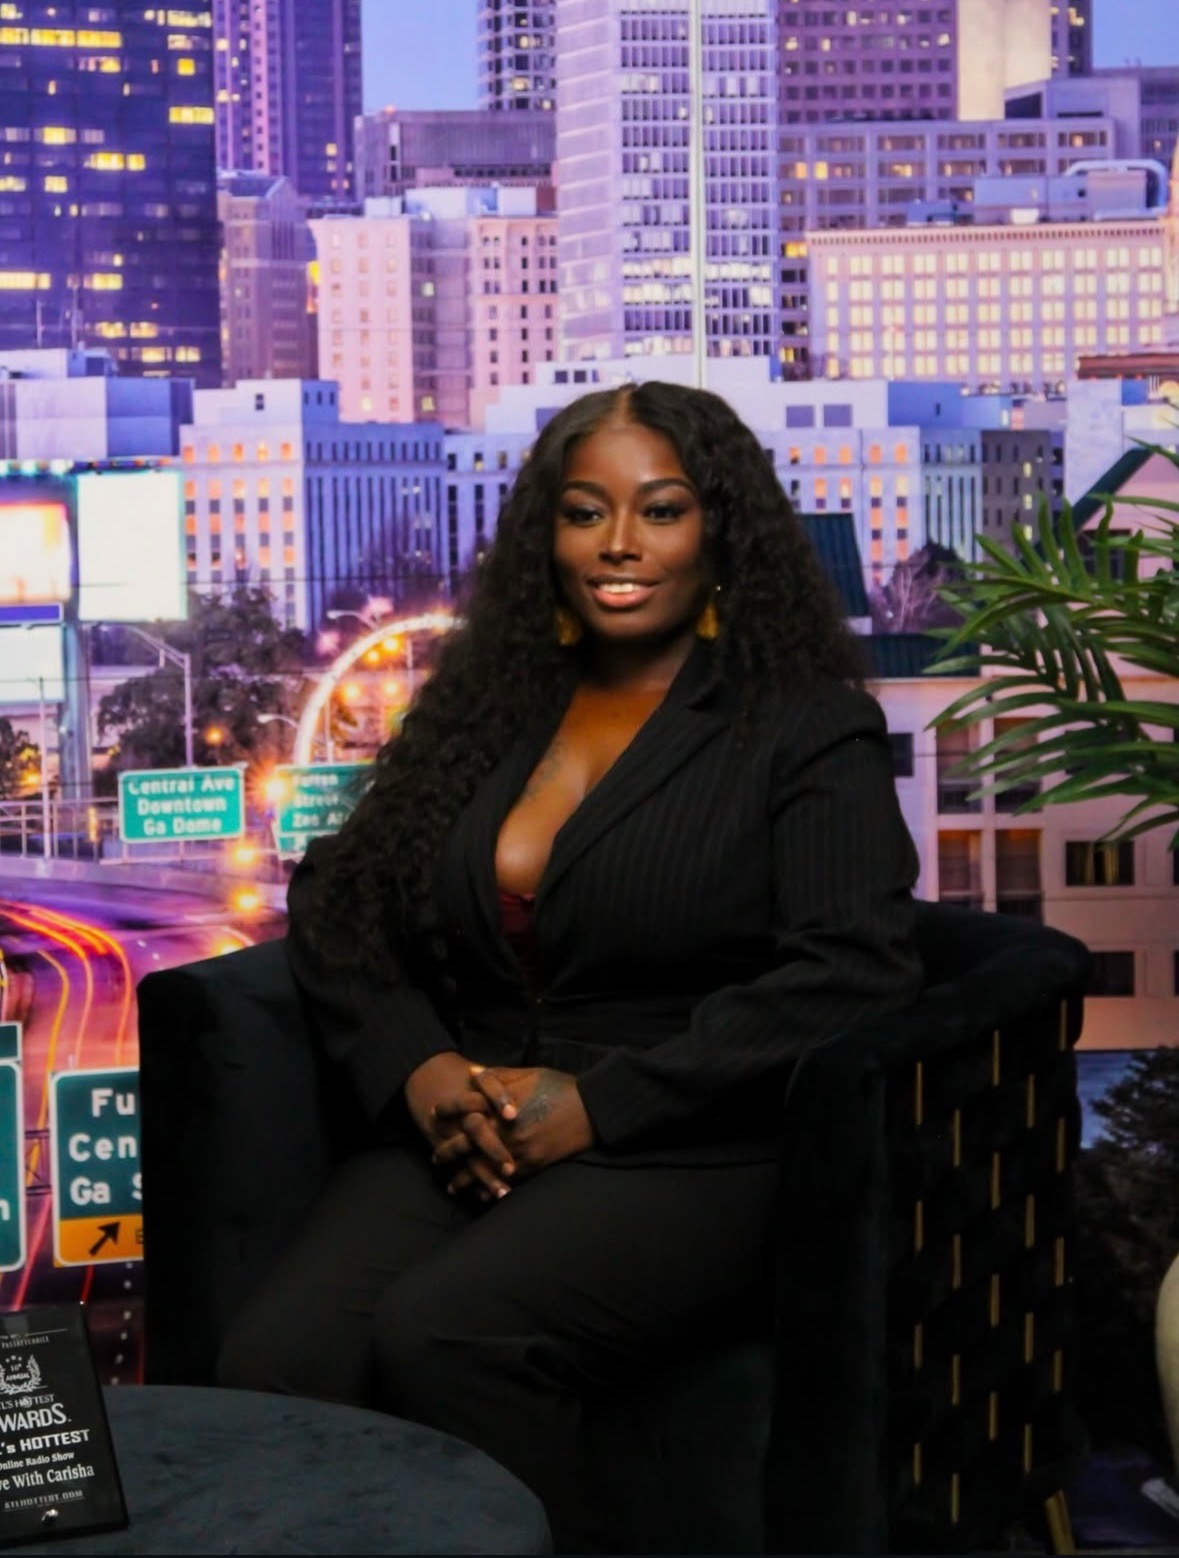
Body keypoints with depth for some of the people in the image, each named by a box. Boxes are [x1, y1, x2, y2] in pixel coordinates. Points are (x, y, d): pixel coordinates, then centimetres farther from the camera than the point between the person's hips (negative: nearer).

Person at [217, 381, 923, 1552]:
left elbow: (852, 974, -9)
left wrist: (595, 1102, -14)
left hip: (694, 1160, -4)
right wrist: (419, 1073, -4)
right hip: (461, 1140, 4)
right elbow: (340, 911, 17)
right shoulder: (480, 706, 18)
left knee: (439, 1335, -32)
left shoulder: (808, 729, 4)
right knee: (272, 1362, -26)